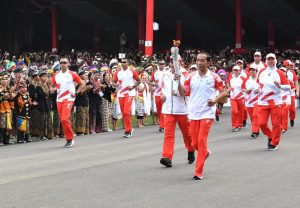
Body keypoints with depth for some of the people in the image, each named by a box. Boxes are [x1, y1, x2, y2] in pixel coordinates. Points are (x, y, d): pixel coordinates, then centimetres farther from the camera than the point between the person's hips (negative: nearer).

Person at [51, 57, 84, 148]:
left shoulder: (72, 74, -2)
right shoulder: (56, 75, 9)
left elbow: (82, 84, 5)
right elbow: (53, 85, 22)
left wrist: (76, 93, -5)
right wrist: (54, 89, -2)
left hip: (68, 99, -5)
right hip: (59, 99, 5)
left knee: (65, 119, -18)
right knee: (62, 120, 6)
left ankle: (70, 138, -5)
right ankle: (69, 139, 17)